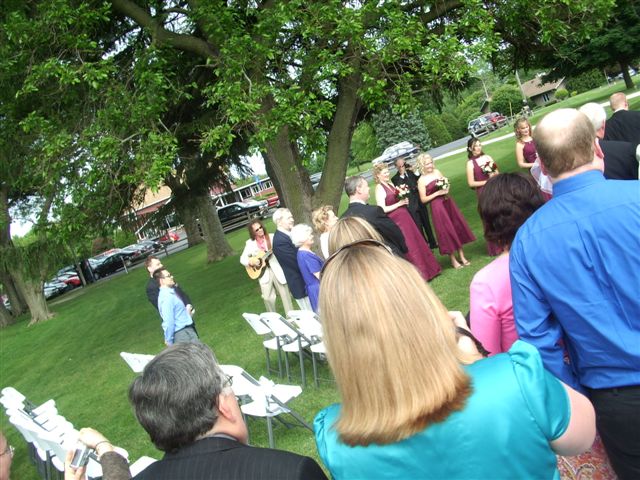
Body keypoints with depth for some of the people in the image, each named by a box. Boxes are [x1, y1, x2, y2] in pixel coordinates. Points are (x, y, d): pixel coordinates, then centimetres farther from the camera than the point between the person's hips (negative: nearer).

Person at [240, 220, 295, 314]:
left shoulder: (272, 237, -1)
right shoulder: (250, 243, 5)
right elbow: (242, 258, 9)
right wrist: (250, 262, -10)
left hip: (277, 270, -1)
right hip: (263, 272, 1)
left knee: (285, 294, 1)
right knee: (268, 298, -1)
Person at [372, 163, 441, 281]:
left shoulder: (390, 184, 11)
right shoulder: (379, 188, -13)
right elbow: (382, 209, -21)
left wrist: (404, 198, 0)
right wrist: (399, 203, -17)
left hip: (405, 217, 8)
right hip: (396, 220, -8)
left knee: (416, 242, 15)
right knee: (409, 246, 1)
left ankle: (427, 269, 29)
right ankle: (420, 273, 14)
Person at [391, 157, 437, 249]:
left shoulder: (411, 172, 9)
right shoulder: (395, 178, -3)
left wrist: (415, 172, -6)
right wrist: (401, 175, -18)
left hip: (421, 202, 4)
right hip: (412, 206, -4)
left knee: (427, 224, 15)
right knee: (418, 227, -1)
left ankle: (432, 242, 29)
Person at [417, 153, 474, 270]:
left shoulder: (437, 171, 4)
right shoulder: (421, 180, -11)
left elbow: (446, 184, 17)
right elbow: (423, 199, -11)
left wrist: (446, 189, -6)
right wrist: (437, 193, -17)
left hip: (448, 202, 6)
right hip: (437, 207, -6)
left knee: (458, 227, 9)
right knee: (446, 231, 1)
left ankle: (462, 257, 22)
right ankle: (453, 260, 15)